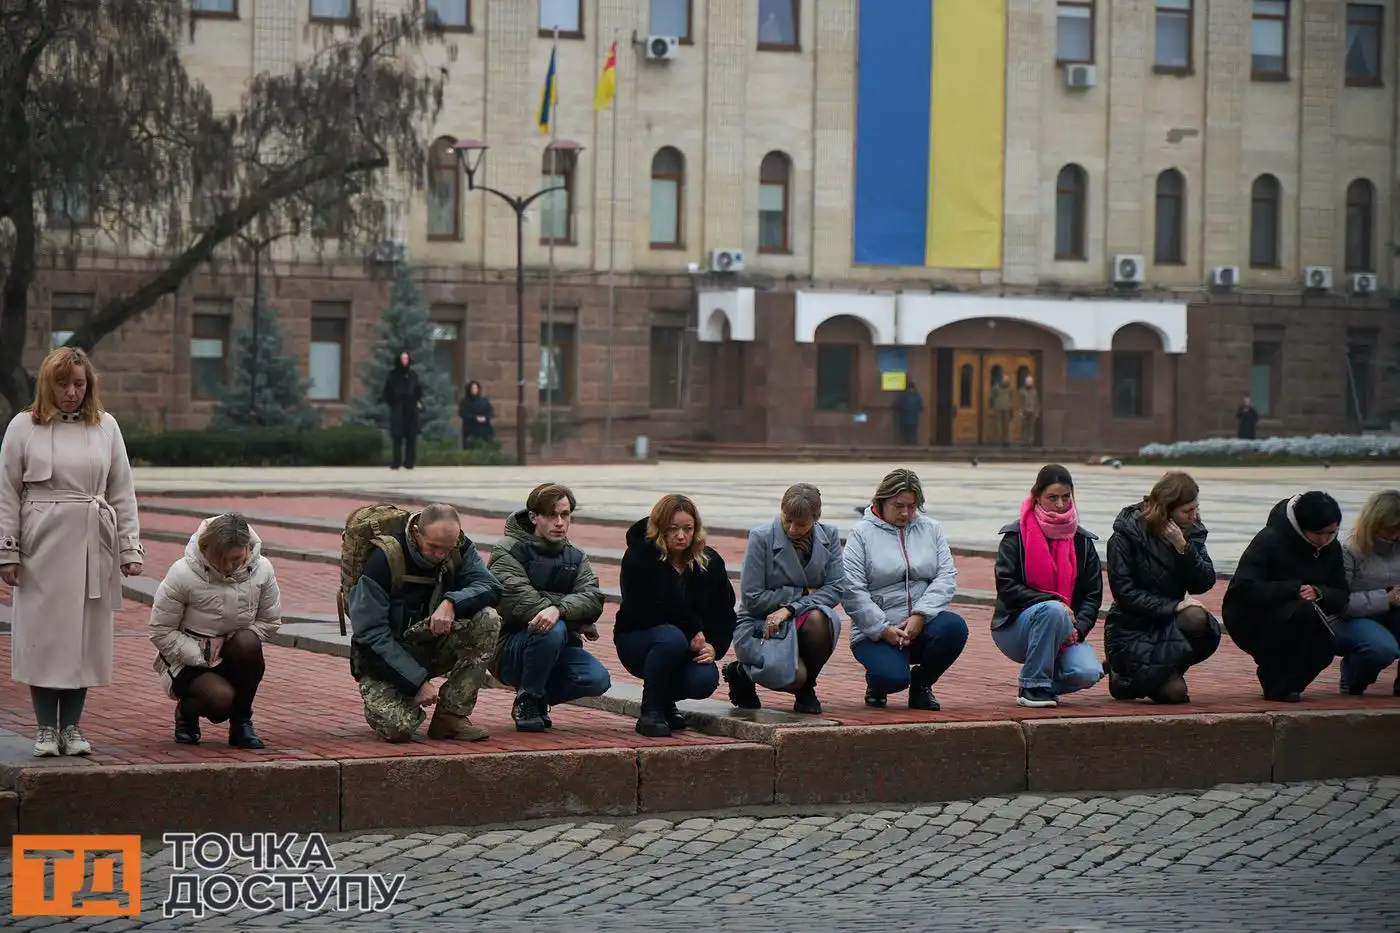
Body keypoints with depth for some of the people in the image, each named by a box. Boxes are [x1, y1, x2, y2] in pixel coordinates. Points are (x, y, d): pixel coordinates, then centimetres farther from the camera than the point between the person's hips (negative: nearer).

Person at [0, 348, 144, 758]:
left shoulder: (106, 426, 7)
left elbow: (123, 492, 8)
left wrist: (130, 547, 3)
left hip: (92, 547, 2)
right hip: (42, 547, -2)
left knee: (86, 635, 5)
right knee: (43, 634, 0)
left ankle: (72, 725, 14)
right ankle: (46, 727, 9)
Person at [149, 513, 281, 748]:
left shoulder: (262, 570, -9)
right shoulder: (183, 574, -18)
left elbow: (270, 621, 2)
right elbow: (161, 632, -10)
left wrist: (226, 640, -13)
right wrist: (200, 658, -20)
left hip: (233, 657, 3)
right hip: (188, 660, -3)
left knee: (248, 643, -32)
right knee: (221, 698, -33)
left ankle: (241, 721, -10)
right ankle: (187, 711, 7)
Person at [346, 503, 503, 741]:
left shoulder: (460, 550, -4)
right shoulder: (383, 559, -20)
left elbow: (491, 588, -15)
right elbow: (371, 634, -21)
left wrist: (452, 603, -35)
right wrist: (417, 681, -26)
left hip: (433, 648, 5)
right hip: (385, 659, -5)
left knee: (487, 620, -22)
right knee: (397, 728, -31)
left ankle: (451, 715, -14)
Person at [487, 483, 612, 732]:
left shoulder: (576, 558, 11)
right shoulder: (508, 551, -3)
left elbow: (593, 600, -9)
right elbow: (518, 599, -20)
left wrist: (559, 610, -33)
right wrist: (579, 624, -19)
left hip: (559, 649, 5)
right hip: (510, 649, -5)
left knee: (598, 679, -23)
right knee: (553, 630, -35)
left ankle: (540, 697, 7)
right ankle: (527, 701, -11)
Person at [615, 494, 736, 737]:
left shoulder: (710, 562, 2)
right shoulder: (638, 558, -12)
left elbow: (725, 613, 3)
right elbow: (644, 609, -22)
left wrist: (714, 647, -16)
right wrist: (693, 633, -21)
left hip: (693, 647, 4)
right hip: (636, 640, -4)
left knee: (705, 680, -27)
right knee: (672, 638, -38)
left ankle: (666, 701, 10)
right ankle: (651, 713, -21)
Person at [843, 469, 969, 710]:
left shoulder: (931, 530, 12)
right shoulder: (862, 533, 1)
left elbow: (946, 577, 0)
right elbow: (852, 590, -7)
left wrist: (920, 616, -15)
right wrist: (884, 630, -14)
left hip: (922, 625, 4)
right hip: (877, 631, -3)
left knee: (955, 627, -29)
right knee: (894, 677, -31)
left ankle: (921, 683, 1)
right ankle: (876, 683, 12)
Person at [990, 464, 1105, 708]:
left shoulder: (1082, 541, 7)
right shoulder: (1016, 536, -4)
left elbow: (1093, 595, 5)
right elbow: (1006, 587, -13)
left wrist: (1077, 628, -13)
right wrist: (1054, 602, -20)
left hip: (1064, 630, 3)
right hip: (1014, 628, -3)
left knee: (1087, 673, -26)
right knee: (1052, 611, -36)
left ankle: (1045, 682, 8)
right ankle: (1032, 686, -21)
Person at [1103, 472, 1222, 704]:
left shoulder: (1192, 531, 3)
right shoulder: (1127, 534, -12)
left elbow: (1203, 584, -5)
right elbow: (1124, 593, -17)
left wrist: (1183, 548, -20)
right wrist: (1173, 607, -24)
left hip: (1170, 624, 5)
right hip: (1131, 630, -5)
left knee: (1198, 620, -31)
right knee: (1173, 691, -23)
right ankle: (1124, 677, 10)